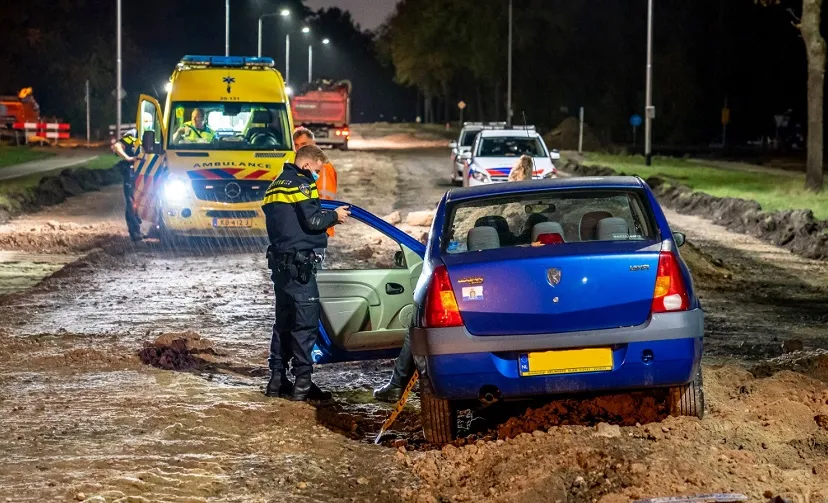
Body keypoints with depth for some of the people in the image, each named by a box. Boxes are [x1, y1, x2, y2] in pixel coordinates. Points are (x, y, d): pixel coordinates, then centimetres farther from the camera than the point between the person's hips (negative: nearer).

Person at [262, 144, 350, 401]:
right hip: (299, 262, -9)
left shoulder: (276, 186, 18)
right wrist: (334, 216, 0)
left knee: (284, 320, 14)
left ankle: (277, 380, 15)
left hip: (279, 261, 9)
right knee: (306, 322, -7)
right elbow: (312, 220, -18)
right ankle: (302, 383, -9)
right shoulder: (300, 184, -10)